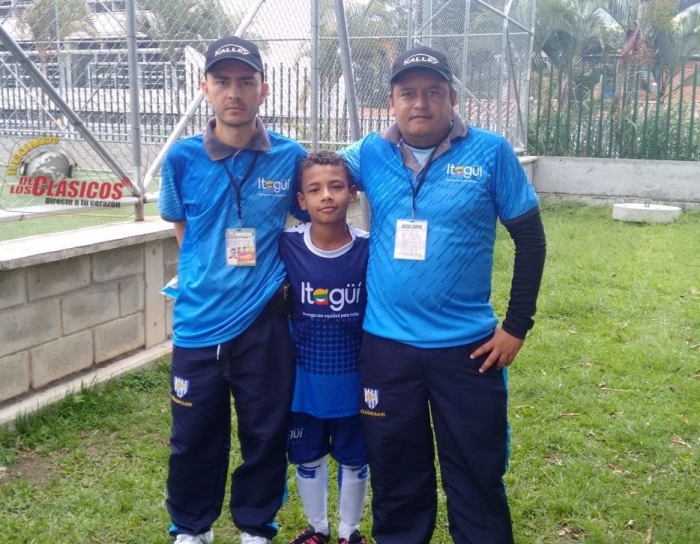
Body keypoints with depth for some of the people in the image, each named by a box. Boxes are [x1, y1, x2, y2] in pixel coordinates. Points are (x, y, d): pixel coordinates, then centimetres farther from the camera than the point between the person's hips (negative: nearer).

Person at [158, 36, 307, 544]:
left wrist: (269, 272, 4)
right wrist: (208, 277, 7)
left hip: (265, 323, 0)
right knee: (194, 437, 13)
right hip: (198, 322, 1)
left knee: (266, 435, 12)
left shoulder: (292, 157, -5)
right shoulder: (183, 157, -4)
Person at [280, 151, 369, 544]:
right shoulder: (287, 246, -12)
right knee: (307, 457, 17)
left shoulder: (369, 249, -14)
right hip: (304, 375, 1)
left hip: (353, 376, -1)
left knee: (354, 458, 15)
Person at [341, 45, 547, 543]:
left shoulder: (490, 152, -7)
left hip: (466, 346, -2)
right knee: (396, 475, 17)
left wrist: (517, 325, -5)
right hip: (385, 344, 2)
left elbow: (530, 237, -3)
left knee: (477, 477, 11)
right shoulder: (371, 154, 0)